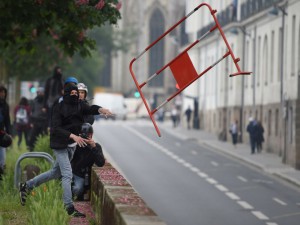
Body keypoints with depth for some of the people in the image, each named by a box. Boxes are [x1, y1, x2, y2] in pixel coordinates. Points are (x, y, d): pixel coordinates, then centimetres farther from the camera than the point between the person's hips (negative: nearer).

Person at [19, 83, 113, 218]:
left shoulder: (79, 106, 3)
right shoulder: (58, 108, -14)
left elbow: (90, 109, -16)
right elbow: (56, 128, -21)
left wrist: (101, 110, -40)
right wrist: (73, 136, -33)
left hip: (72, 145, 7)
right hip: (60, 144, -7)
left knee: (56, 173, 17)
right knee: (67, 174, -14)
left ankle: (26, 186, 31)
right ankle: (69, 208, -13)